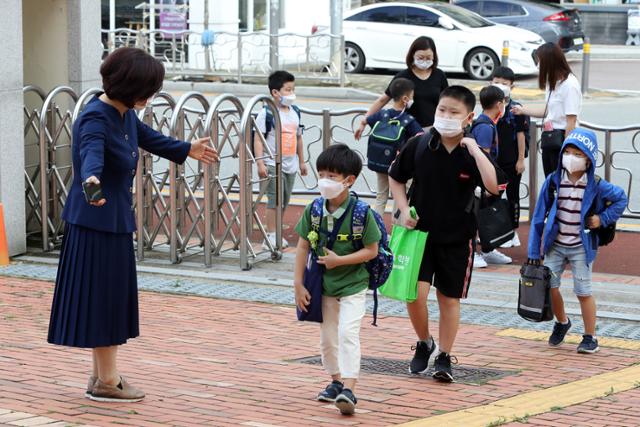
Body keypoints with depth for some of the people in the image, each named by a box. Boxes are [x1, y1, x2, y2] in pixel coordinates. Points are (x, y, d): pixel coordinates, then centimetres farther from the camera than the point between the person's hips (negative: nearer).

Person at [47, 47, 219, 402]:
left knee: (112, 298, 15)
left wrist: (186, 150, 43)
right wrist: (91, 181, -64)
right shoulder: (95, 118, -21)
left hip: (116, 220, 10)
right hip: (95, 222, -9)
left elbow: (148, 138, 28)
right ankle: (106, 381, 7)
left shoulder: (125, 115, 7)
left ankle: (102, 374, 25)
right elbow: (92, 152, -43)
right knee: (101, 296, -1)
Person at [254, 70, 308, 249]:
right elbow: (258, 139, -13)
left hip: (290, 165, 7)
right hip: (273, 165, -7)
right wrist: (260, 163, -20)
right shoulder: (267, 113, -12)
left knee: (284, 202, 12)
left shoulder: (295, 112, 10)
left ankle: (276, 234, 21)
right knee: (275, 201, -8)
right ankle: (270, 237, -4)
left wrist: (302, 161, 21)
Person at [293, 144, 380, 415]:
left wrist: (339, 260, -22)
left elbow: (372, 250, -13)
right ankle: (336, 381, 33)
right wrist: (298, 284, -2)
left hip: (353, 284, -5)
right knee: (327, 337, 15)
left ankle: (348, 388, -20)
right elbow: (303, 247, -1)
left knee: (348, 332, -18)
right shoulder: (314, 210, -7)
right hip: (324, 284, 5)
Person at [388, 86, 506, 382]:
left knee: (449, 299, 8)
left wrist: (475, 150, -28)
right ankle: (424, 344, 16)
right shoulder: (419, 145, -6)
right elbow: (396, 178, 9)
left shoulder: (472, 153, -9)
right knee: (416, 292, -11)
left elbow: (493, 186, -26)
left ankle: (444, 358, 22)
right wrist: (404, 210, -4)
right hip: (421, 232, 0)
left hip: (457, 238, 0)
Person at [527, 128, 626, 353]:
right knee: (549, 284, -1)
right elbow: (539, 217, -1)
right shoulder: (553, 181, -7)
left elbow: (621, 198, 8)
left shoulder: (595, 186, -10)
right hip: (555, 245, 2)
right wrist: (534, 251, -1)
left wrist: (603, 218, -5)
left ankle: (590, 337, 12)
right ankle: (561, 322, 28)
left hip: (581, 247, -2)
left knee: (583, 291, -2)